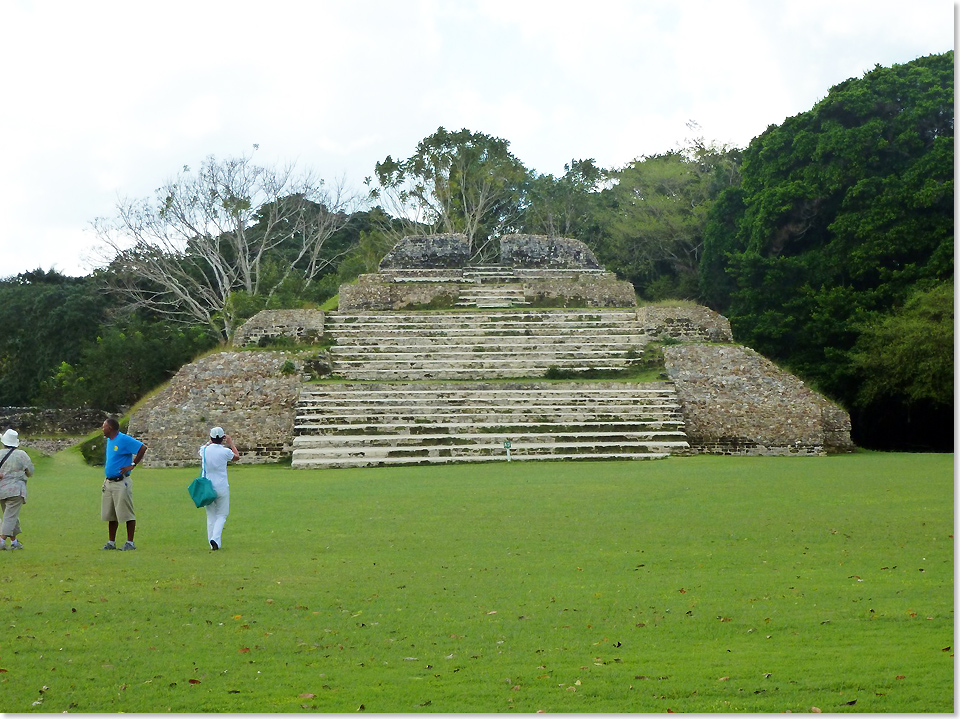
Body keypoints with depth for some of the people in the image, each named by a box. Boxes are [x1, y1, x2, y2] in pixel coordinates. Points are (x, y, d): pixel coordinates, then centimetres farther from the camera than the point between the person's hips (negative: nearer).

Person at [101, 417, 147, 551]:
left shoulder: (124, 439, -13)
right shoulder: (109, 440, 14)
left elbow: (143, 447, -18)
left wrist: (133, 465, -15)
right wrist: (107, 465, 13)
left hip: (121, 483, -9)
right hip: (108, 483, 9)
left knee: (127, 514, -3)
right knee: (110, 514, 11)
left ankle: (130, 543, 2)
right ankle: (111, 542, 19)